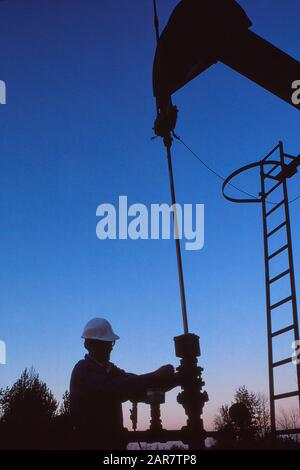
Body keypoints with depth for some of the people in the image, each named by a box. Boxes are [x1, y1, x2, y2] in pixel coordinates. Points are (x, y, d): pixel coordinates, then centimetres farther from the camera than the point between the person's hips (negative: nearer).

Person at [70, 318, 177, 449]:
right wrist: (155, 377, -32)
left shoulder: (112, 370, 12)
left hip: (114, 442, 7)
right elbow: (110, 390, -29)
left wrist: (174, 378, -11)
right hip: (90, 443, -7)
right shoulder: (83, 371, -13)